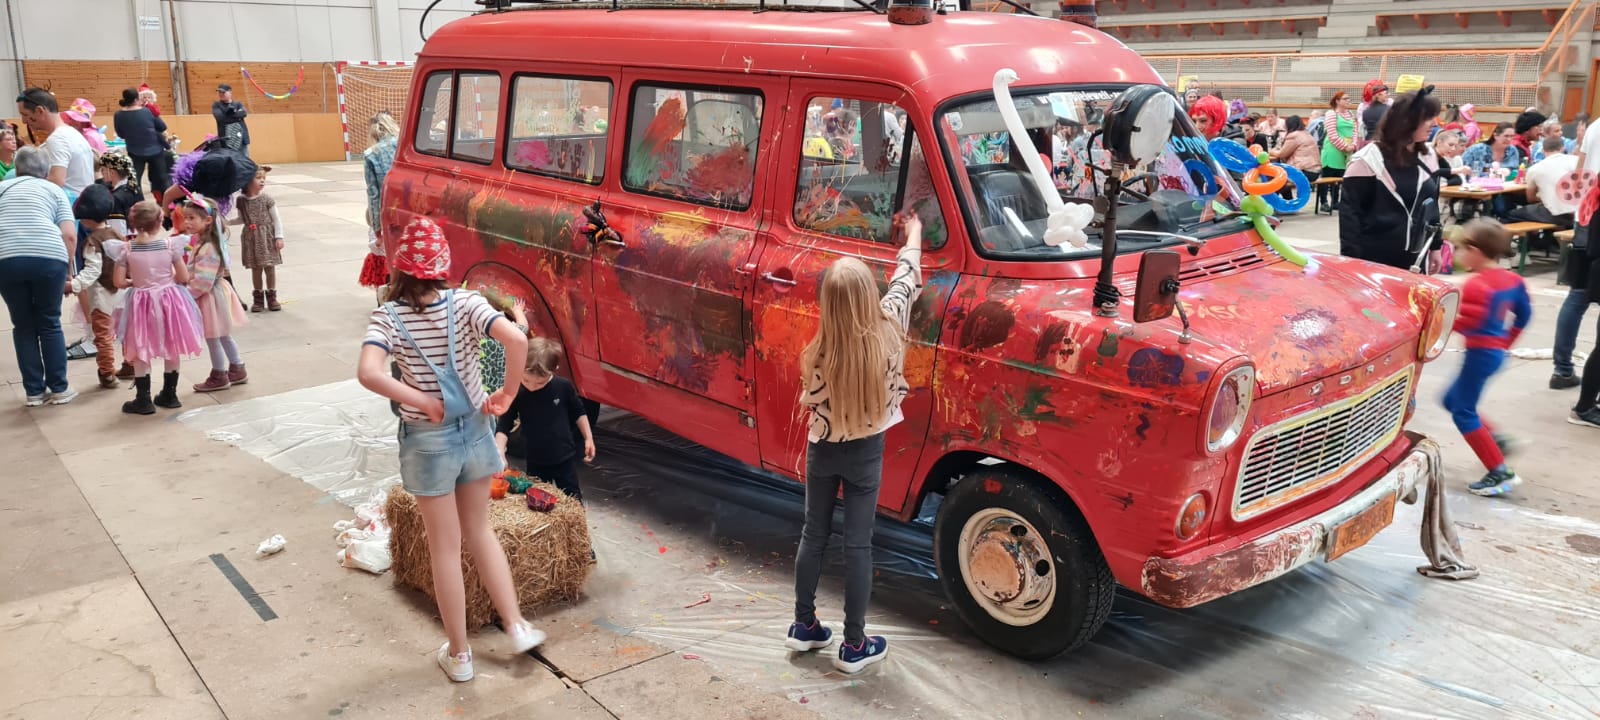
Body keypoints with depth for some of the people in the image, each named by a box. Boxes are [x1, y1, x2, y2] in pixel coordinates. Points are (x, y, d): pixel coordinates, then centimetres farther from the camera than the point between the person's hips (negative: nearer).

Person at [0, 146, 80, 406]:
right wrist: (65, 268, 13)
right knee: (49, 324, 13)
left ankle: (34, 391, 16)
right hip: (48, 258, -1)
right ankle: (59, 388, 15)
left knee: (23, 326, 14)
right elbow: (69, 235, 5)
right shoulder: (54, 190, 19)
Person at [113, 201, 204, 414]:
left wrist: (135, 281, 12)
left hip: (141, 303, -1)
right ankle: (169, 394, 24)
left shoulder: (127, 249, -7)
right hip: (168, 299, 1)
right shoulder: (170, 244, -8)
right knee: (171, 350, 16)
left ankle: (143, 399, 11)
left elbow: (119, 282, -7)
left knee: (140, 353, 10)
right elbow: (184, 278, -7)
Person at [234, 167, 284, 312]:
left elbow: (276, 219, -4)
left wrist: (279, 237, -8)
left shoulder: (267, 199, -7)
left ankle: (271, 297, 16)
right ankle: (258, 298, 17)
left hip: (267, 237, -2)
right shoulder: (241, 200, 0)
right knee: (255, 269, 7)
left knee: (270, 267, 5)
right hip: (251, 238, 2)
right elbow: (242, 219, 13)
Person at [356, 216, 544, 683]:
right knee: (479, 531, 24)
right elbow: (516, 339, -25)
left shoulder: (389, 317, -12)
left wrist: (422, 402, -16)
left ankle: (458, 654, 24)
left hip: (427, 440, -2)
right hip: (474, 430, 2)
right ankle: (517, 627, 24)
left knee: (445, 547, 12)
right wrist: (508, 393, -12)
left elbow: (368, 373, -28)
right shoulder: (466, 304, -10)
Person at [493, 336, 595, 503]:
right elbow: (503, 427, -12)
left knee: (572, 500, 13)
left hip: (565, 458, -1)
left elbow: (578, 413, 1)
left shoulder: (563, 387, -15)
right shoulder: (517, 394, -15)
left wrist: (588, 438, 4)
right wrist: (500, 452, -26)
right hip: (535, 462, 1)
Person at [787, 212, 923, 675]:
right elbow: (906, 280, 0)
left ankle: (804, 627, 29)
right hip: (866, 454, 0)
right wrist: (913, 234, 15)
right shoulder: (888, 330, -18)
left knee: (813, 536, 16)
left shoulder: (819, 354, -21)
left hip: (822, 451, 0)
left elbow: (809, 403, -6)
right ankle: (854, 646, 14)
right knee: (858, 546, 7)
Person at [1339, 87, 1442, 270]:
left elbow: (1432, 205, 18)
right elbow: (1350, 210, -11)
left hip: (1414, 258, 6)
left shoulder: (1428, 158, 9)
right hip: (1373, 258, -6)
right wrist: (1350, 256, -15)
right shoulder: (1369, 159, -11)